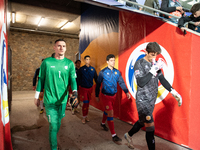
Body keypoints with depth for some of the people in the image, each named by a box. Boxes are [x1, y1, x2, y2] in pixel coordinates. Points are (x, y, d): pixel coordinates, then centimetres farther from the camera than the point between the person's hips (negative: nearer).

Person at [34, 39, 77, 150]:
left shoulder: (70, 63, 0)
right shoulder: (47, 62, -4)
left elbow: (73, 79, -5)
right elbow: (41, 79, 2)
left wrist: (75, 90, -25)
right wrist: (37, 96, 6)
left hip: (63, 99, 3)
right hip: (50, 99, -3)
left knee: (58, 122, 20)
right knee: (53, 125, -2)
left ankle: (53, 138, 48)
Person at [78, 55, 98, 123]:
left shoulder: (93, 69, 4)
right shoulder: (81, 69, -5)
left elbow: (96, 78, 7)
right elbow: (78, 79, -3)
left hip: (90, 88, 3)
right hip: (83, 88, -3)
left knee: (88, 103, 12)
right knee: (85, 103, -4)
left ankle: (86, 116, 27)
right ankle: (84, 117, 12)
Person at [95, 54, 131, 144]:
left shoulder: (117, 72, 1)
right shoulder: (103, 72, -11)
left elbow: (121, 82, 2)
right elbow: (98, 84, -5)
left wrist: (126, 92, -8)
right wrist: (97, 96, -2)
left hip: (113, 95, 5)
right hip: (106, 96, -5)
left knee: (107, 111, 23)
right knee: (110, 114, -6)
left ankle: (103, 124, 49)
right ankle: (114, 135, 2)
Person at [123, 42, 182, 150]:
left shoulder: (155, 64, 5)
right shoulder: (139, 64, -13)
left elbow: (162, 79, 10)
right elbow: (141, 83, -23)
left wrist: (174, 92, 4)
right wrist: (154, 70, -25)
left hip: (152, 99, 7)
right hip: (143, 100, -7)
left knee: (142, 121, 21)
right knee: (150, 127, -5)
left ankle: (129, 135, 45)